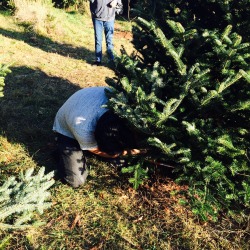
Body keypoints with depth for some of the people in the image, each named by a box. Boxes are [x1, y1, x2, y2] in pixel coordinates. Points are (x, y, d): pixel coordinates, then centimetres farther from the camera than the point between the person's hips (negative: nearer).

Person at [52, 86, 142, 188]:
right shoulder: (82, 129, -43)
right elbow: (98, 152, -20)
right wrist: (127, 152, -20)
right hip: (67, 130, -5)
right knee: (77, 180, -14)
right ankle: (62, 150, 13)